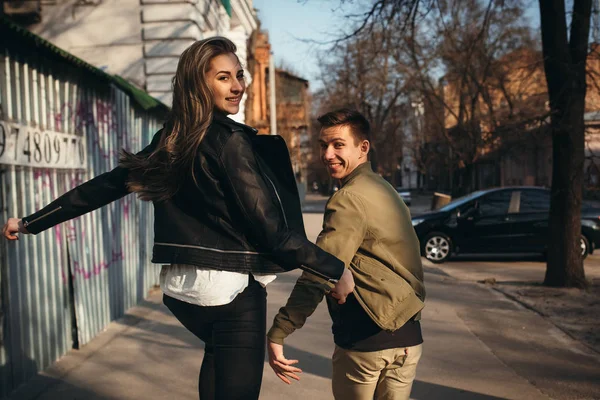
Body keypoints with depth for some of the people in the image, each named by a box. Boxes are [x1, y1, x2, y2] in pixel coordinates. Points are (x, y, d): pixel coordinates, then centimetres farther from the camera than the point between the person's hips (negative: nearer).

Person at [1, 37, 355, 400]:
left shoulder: (169, 141, 6)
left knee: (218, 351, 34)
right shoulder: (231, 141, -16)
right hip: (232, 288, -8)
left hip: (180, 287, 8)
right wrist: (337, 270, -8)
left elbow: (104, 187, 9)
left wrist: (30, 223, 20)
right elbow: (272, 229, -18)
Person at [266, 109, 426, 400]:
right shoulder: (385, 190, 14)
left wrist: (277, 334, -24)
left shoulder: (350, 198, -15)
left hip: (365, 339, -8)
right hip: (408, 336, 8)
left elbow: (318, 275, -24)